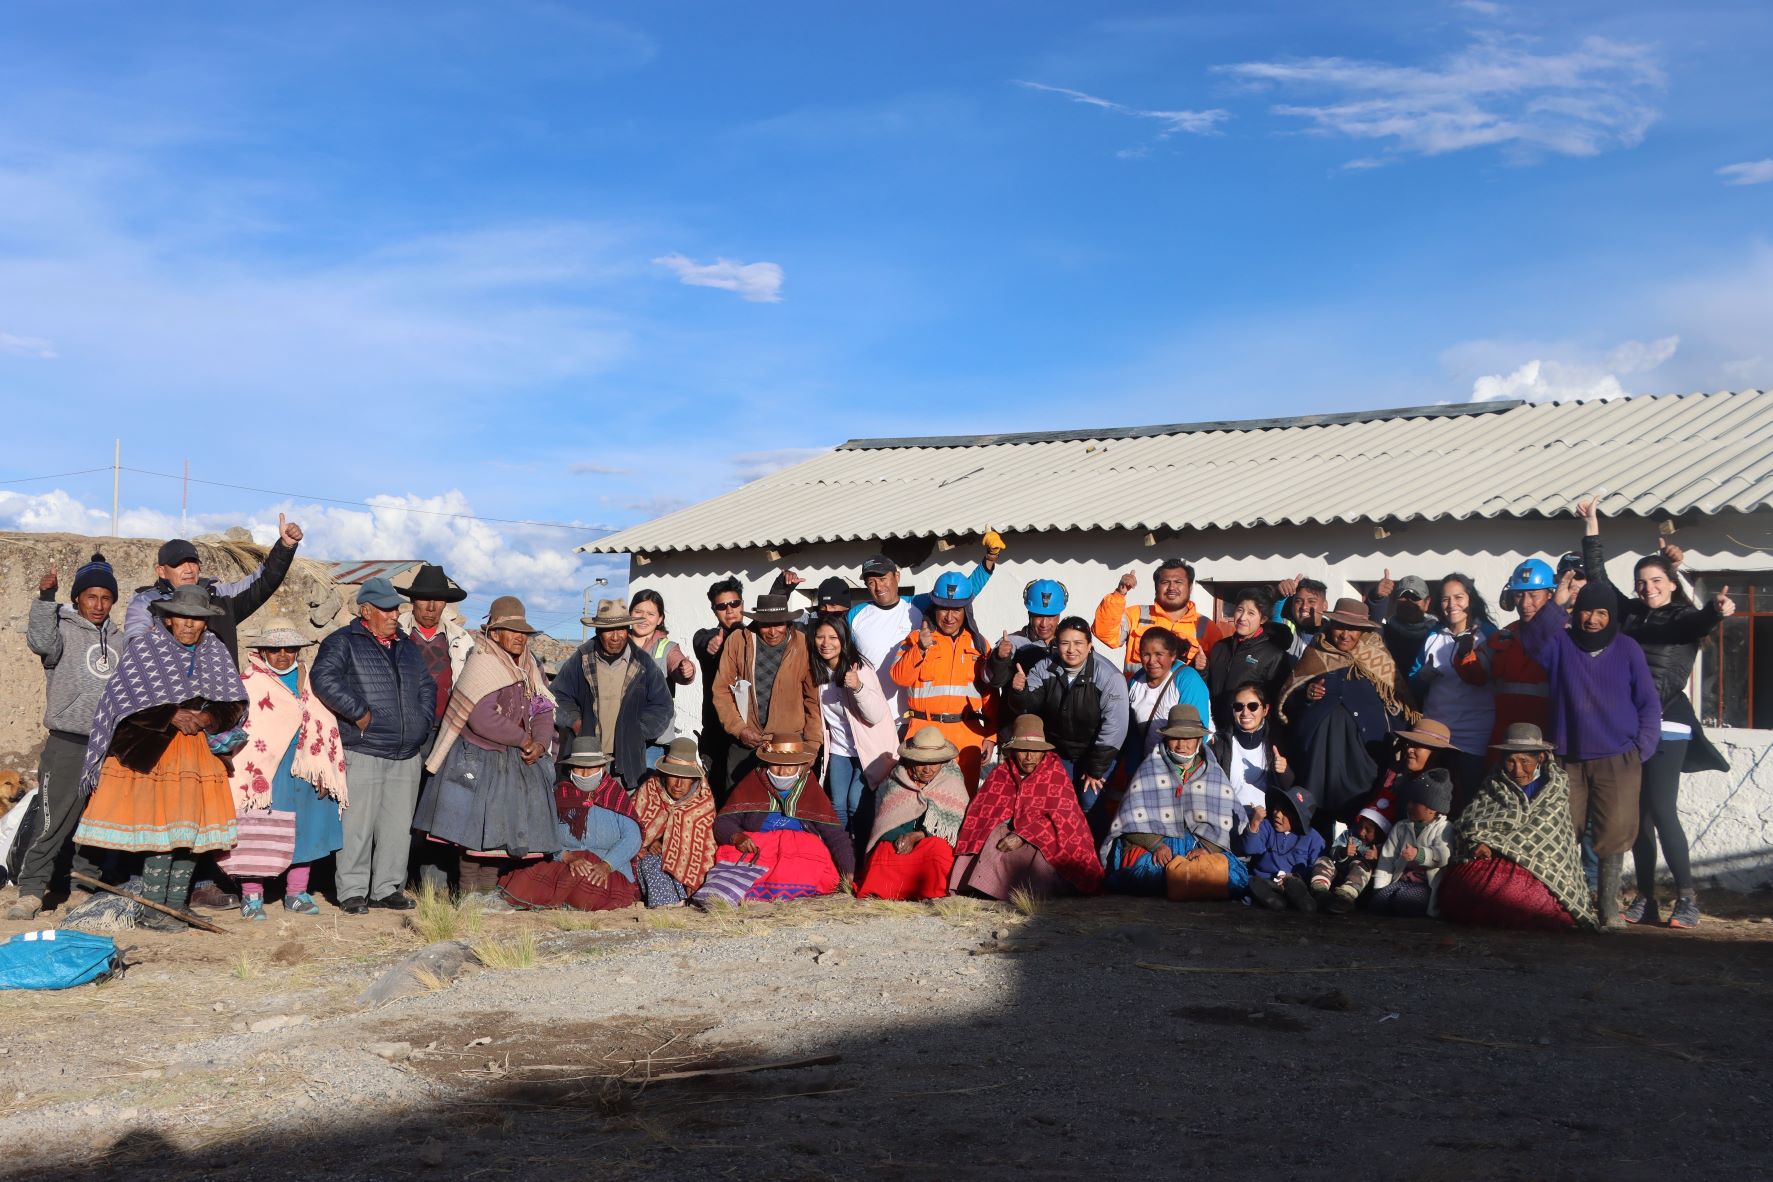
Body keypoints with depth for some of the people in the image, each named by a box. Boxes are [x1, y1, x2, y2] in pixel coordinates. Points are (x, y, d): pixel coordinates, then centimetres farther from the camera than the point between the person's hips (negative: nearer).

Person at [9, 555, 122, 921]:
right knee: (54, 822, -10)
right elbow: (42, 641, -27)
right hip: (68, 744, -6)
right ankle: (30, 892, -5)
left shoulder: (117, 640, 16)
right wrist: (45, 599, -37)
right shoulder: (63, 630, -2)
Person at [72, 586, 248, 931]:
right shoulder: (143, 649, -1)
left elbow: (234, 706, 7)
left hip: (199, 752, 5)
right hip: (155, 752, -5)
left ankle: (176, 907, 14)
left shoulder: (214, 652, 10)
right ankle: (152, 912, -2)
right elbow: (128, 701, -9)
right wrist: (173, 716, -16)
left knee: (193, 831, 4)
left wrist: (206, 717, -12)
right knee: (162, 829, -9)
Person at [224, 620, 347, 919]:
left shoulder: (310, 684, 14)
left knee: (304, 829, 7)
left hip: (303, 770, 4)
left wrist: (323, 772, 5)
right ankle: (252, 896, 3)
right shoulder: (248, 684, 1)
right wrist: (247, 776, -12)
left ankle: (296, 893, 17)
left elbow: (325, 729, 12)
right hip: (262, 771, -4)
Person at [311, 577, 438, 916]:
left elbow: (428, 687, 28)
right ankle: (352, 891, 2)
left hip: (407, 755, 6)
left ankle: (387, 888, 16)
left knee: (398, 825, 7)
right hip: (363, 753, -6)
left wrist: (422, 724, 14)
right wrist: (359, 713, -18)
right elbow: (323, 678, -17)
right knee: (358, 825, -5)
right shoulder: (343, 643, -1)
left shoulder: (407, 648, 20)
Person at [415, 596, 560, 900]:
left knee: (503, 826, 8)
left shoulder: (531, 668, 9)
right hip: (478, 758, -7)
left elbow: (543, 710, 7)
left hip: (517, 760, 7)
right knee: (475, 824, -3)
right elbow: (481, 719, -25)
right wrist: (523, 739, -15)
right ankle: (468, 890, 5)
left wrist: (540, 743, -13)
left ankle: (489, 887, 16)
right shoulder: (482, 664, -16)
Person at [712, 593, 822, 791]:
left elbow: (814, 698, -1)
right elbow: (721, 690, 2)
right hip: (743, 744, 1)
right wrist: (739, 729, -6)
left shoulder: (803, 646, -6)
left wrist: (812, 744, -4)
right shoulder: (737, 641, -3)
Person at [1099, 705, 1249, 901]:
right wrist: (1157, 845, -15)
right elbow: (1134, 818, -1)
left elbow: (1225, 822, 3)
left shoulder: (1215, 774, 14)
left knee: (1237, 876, -27)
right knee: (1146, 870, -36)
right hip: (1151, 843, -2)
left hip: (1202, 845, 2)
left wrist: (1206, 848, -14)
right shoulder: (1150, 769, 9)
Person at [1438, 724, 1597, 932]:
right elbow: (1467, 822, 3)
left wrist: (1494, 845, -6)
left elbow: (1540, 831, 1)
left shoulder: (1555, 786, 9)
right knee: (1455, 888, -25)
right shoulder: (1494, 785, 14)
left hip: (1536, 866, -2)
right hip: (1490, 861, 2)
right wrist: (1477, 843, -18)